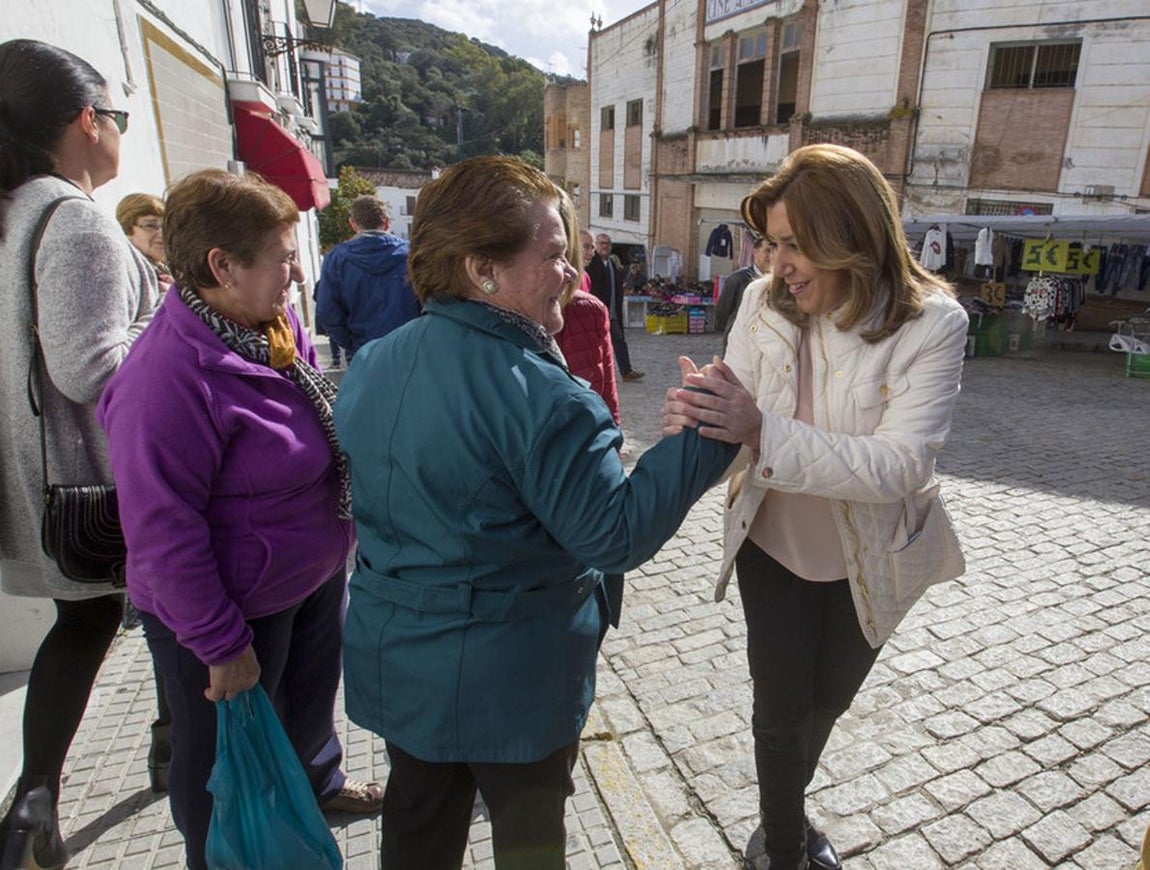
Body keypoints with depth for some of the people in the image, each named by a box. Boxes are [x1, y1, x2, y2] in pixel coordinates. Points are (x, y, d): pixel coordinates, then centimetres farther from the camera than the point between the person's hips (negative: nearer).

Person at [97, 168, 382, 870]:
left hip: (317, 574, 8)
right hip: (236, 608, -8)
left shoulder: (277, 326, -4)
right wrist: (220, 646, -19)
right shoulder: (169, 376, -30)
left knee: (311, 699, 32)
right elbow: (164, 533, -26)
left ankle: (317, 783, 60)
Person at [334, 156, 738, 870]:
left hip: (394, 661, 7)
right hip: (508, 682, -6)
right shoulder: (539, 397, -29)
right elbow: (614, 535, -24)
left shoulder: (371, 366, -4)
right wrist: (710, 436, -22)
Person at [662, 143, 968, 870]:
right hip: (774, 549, 0)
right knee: (781, 710, 8)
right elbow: (740, 429, -15)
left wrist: (761, 428, -44)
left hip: (868, 563, 1)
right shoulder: (764, 302, -16)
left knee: (827, 702, 24)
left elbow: (900, 465, -32)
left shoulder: (933, 322, -22)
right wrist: (698, 417, -39)